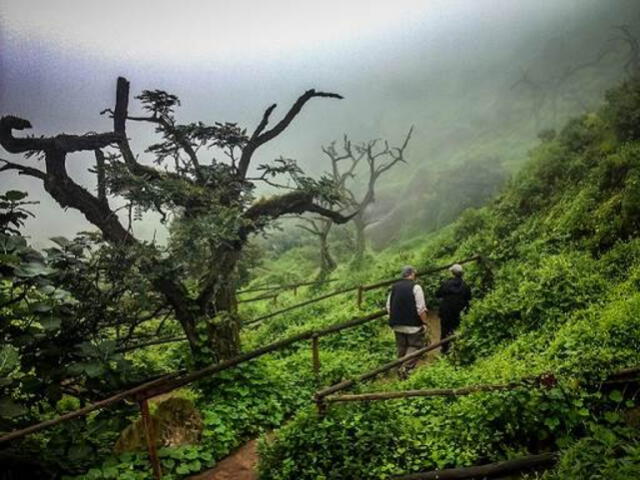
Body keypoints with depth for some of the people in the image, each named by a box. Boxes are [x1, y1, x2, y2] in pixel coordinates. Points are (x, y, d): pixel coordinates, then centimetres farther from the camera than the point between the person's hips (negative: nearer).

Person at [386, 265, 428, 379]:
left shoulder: (394, 287, 7)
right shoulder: (415, 287, -12)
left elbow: (388, 307, 11)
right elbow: (421, 308, -15)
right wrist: (424, 323, -7)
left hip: (397, 325, 6)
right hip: (413, 326, -6)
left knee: (401, 347, 17)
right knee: (415, 346, 3)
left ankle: (402, 369, 24)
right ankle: (406, 368, -12)